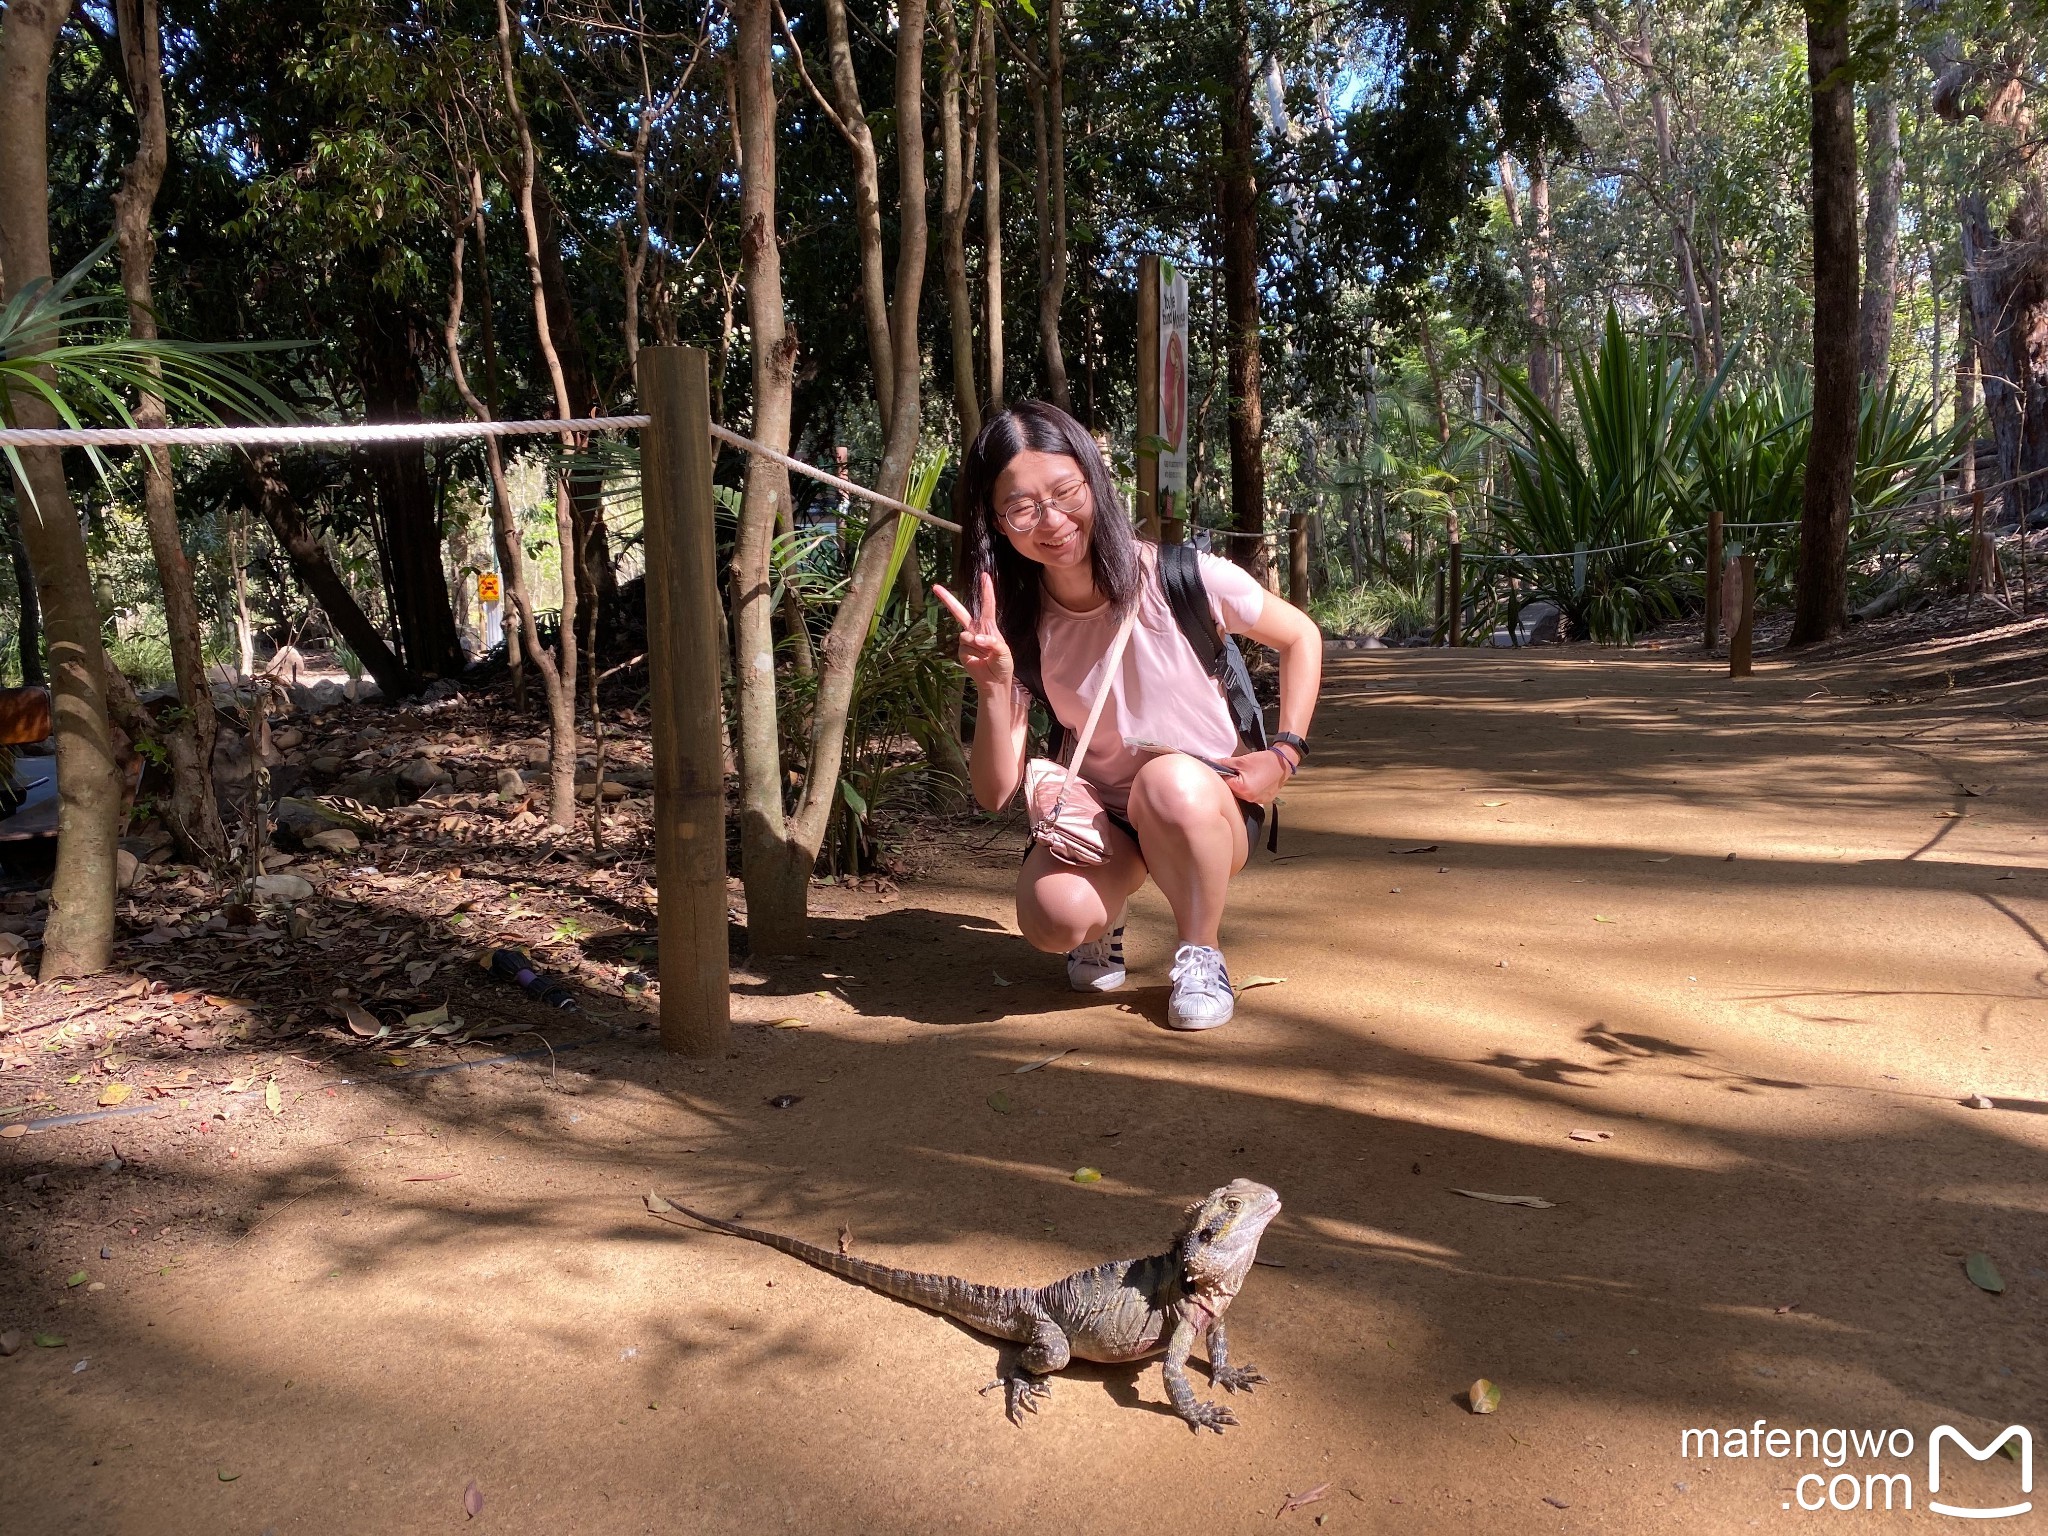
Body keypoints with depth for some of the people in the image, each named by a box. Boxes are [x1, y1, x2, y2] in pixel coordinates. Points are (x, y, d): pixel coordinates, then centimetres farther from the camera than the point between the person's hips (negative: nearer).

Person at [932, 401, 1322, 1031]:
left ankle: (1201, 953, -10)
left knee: (1170, 781, -39)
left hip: (1207, 804, -1)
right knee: (1054, 916, -32)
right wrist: (994, 687, -31)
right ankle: (1104, 925, 8)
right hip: (1098, 816, 2)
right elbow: (996, 792, -14)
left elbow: (1301, 636, 0)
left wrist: (1284, 754, -11)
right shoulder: (1018, 624, -10)